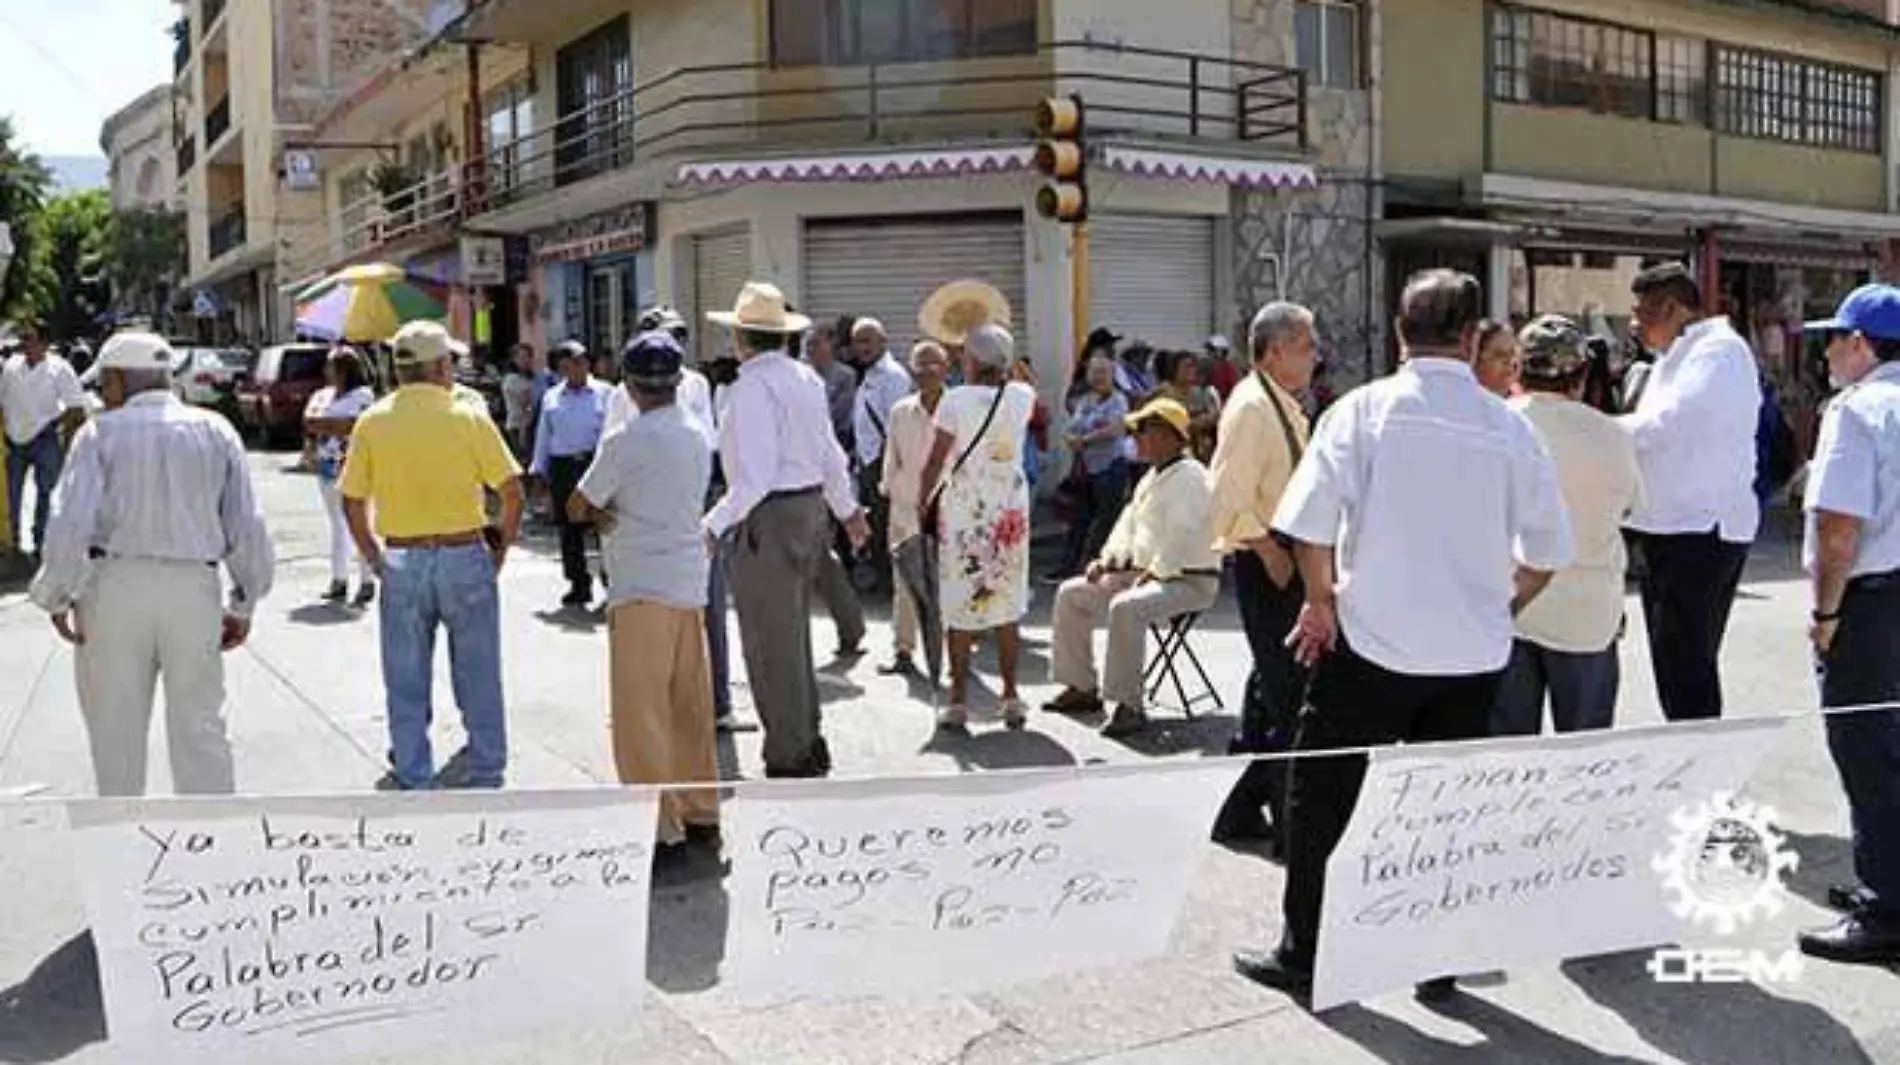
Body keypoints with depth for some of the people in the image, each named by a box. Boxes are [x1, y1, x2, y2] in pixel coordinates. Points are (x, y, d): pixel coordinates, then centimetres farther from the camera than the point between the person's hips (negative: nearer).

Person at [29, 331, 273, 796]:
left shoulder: (101, 433, -1)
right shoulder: (216, 431, 6)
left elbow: (71, 525, -11)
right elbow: (247, 527, 3)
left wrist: (57, 597, 1)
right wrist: (244, 604, 11)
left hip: (115, 585, -2)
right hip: (194, 588, 2)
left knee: (115, 728, 12)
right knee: (201, 727, 8)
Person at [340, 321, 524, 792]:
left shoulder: (372, 421, -1)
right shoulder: (468, 417, -7)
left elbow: (352, 501, 0)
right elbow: (511, 490, -8)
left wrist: (374, 557, 10)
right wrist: (502, 547, 5)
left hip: (401, 560, 1)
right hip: (464, 556, -1)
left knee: (406, 681, 11)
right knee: (477, 672, 12)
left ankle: (412, 777, 19)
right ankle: (485, 768, 23)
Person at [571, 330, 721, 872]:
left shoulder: (626, 443, -14)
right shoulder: (698, 436, 9)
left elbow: (577, 508, -7)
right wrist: (621, 512, 5)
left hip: (643, 589, -8)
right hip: (691, 583, 8)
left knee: (641, 718, -1)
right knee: (691, 709, 15)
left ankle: (664, 833, 2)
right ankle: (701, 817, 24)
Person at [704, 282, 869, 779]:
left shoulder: (751, 387, -18)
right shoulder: (806, 378, 9)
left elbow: (755, 476, -25)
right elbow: (831, 454, 17)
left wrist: (713, 526, -24)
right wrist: (847, 509, 30)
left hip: (769, 516, -9)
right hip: (811, 509, 9)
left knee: (771, 644, 1)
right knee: (794, 636, 20)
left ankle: (789, 759, 8)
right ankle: (809, 745, 30)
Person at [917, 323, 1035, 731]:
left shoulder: (956, 399, -10)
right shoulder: (1021, 396, 0)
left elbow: (935, 463, -9)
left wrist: (922, 502, 3)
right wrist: (1004, 362, 22)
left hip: (963, 512, -3)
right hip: (1010, 511, 4)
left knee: (960, 606, 3)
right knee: (1007, 605, 12)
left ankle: (958, 701, 5)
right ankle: (1011, 698, 14)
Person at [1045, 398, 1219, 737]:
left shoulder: (1189, 476, -15)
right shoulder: (1153, 476, 17)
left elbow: (1182, 537, -24)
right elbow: (1130, 522, 21)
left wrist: (1153, 573, -24)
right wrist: (1107, 559, 5)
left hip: (1187, 580, -10)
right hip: (1145, 573, 10)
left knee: (1125, 608, -38)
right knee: (1070, 594, 6)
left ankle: (1130, 706, -30)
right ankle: (1082, 688, 11)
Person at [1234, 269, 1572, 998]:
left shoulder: (1364, 409, -9)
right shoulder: (1510, 427, -1)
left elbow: (1309, 522, -14)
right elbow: (1548, 551, 5)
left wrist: (1321, 600, 1)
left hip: (1372, 642, -2)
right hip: (1474, 653, 3)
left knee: (1320, 796, 11)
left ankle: (1301, 953, 19)